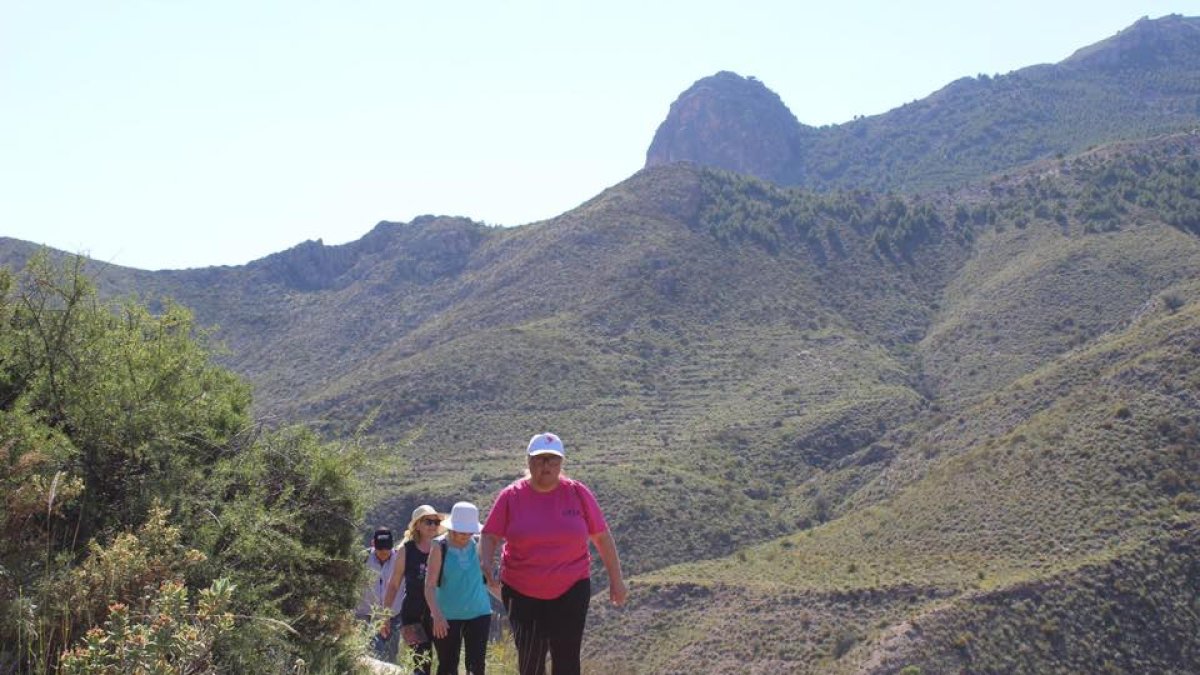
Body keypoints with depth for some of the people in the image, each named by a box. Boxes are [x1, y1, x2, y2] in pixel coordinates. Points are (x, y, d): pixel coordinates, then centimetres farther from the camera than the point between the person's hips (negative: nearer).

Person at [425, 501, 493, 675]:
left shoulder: (478, 545, 1)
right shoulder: (440, 547, -7)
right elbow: (430, 585, -11)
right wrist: (436, 614, -22)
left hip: (478, 613, 2)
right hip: (447, 617, -2)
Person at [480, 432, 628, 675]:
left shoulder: (578, 493, -3)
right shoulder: (511, 496, -3)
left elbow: (602, 537, 3)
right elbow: (490, 536, -2)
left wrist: (616, 579, 5)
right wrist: (486, 565, -22)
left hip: (570, 590, -1)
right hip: (521, 592, 1)